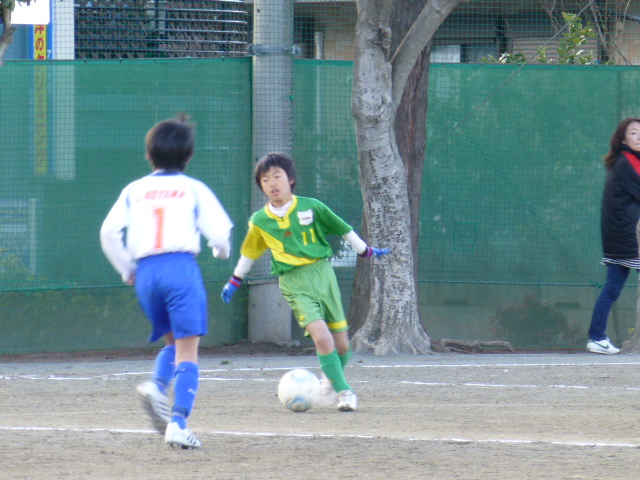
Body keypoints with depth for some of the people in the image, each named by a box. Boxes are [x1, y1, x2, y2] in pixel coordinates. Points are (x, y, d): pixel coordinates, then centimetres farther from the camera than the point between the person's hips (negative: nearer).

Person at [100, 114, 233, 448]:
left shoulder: (134, 190, 13)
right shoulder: (194, 189, 5)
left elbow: (109, 233, 6)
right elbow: (219, 231, 0)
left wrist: (127, 271, 18)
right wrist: (221, 251, 24)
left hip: (145, 271, 4)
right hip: (181, 267, -4)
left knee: (174, 341, 22)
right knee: (187, 350, -3)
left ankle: (156, 385, -8)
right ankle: (178, 423, -17)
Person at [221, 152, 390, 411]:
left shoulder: (311, 207, 0)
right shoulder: (259, 221, 2)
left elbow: (342, 229, 12)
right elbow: (249, 253, 18)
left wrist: (365, 251, 19)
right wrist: (235, 281, 25)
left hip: (322, 273, 2)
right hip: (294, 283, -2)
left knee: (341, 342, 4)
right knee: (321, 336, -21)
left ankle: (331, 379, 34)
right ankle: (344, 391, -11)